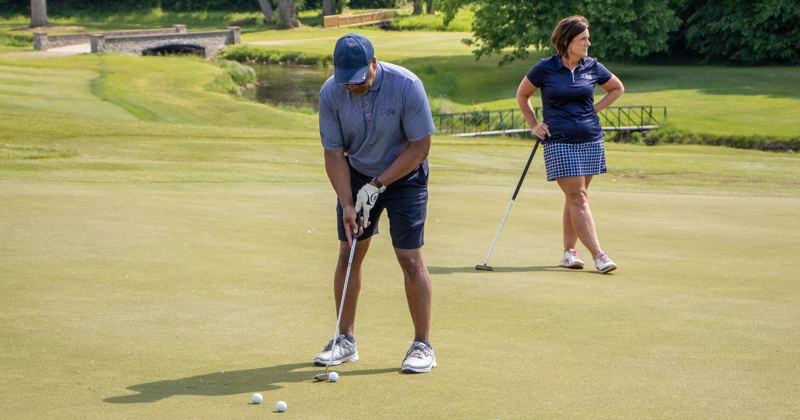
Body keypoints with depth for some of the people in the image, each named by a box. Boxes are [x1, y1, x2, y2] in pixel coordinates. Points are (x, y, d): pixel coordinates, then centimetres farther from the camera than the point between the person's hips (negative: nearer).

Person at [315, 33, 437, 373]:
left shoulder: (407, 86, -26)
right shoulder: (330, 93, -16)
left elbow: (420, 146, -19)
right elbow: (334, 154, -9)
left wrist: (377, 185, -20)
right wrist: (347, 204, -18)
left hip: (404, 175, -3)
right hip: (358, 175, 3)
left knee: (410, 259, -9)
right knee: (348, 253, 2)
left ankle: (422, 345, 0)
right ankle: (345, 340, 14)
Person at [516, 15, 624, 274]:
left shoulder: (592, 67, 4)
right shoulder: (545, 69, -4)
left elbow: (617, 88, 20)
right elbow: (522, 95, 11)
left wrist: (594, 109, 9)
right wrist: (534, 125, 6)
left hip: (591, 140, 4)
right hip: (559, 143, -3)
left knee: (576, 197, 8)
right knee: (577, 197, -10)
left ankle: (569, 252, 18)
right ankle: (598, 254, -15)